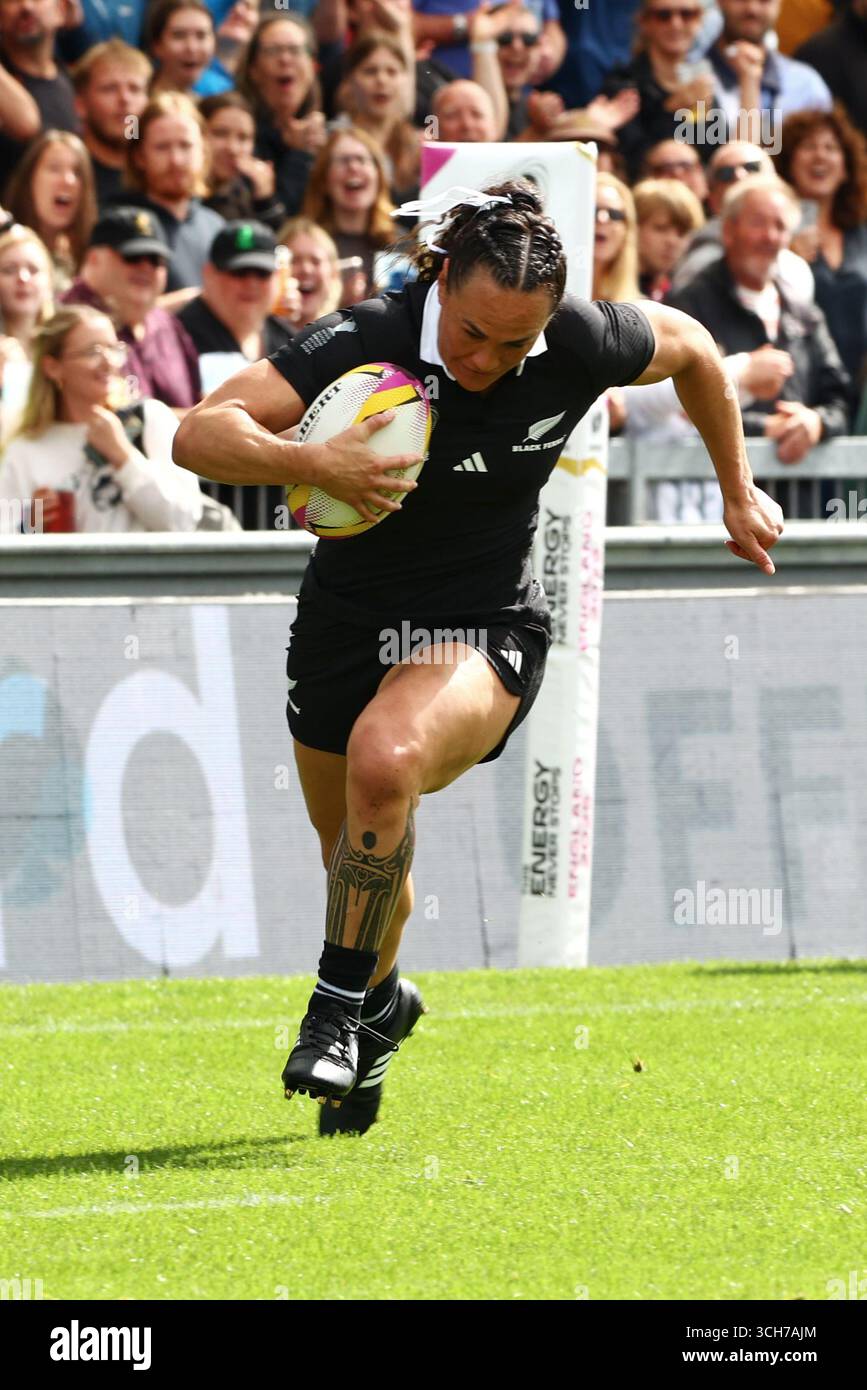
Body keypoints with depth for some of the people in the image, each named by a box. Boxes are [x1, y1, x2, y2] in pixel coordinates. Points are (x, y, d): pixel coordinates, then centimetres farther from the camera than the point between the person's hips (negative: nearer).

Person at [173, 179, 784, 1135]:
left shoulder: (580, 346, -16)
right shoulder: (366, 342, -23)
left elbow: (691, 349, 7)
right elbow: (199, 434, -29)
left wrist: (738, 495, 17)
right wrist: (311, 462, -47)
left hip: (484, 628, -1)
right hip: (349, 619, 1)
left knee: (385, 761, -32)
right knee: (357, 861, 15)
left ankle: (339, 1009, -17)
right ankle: (382, 1003, 50)